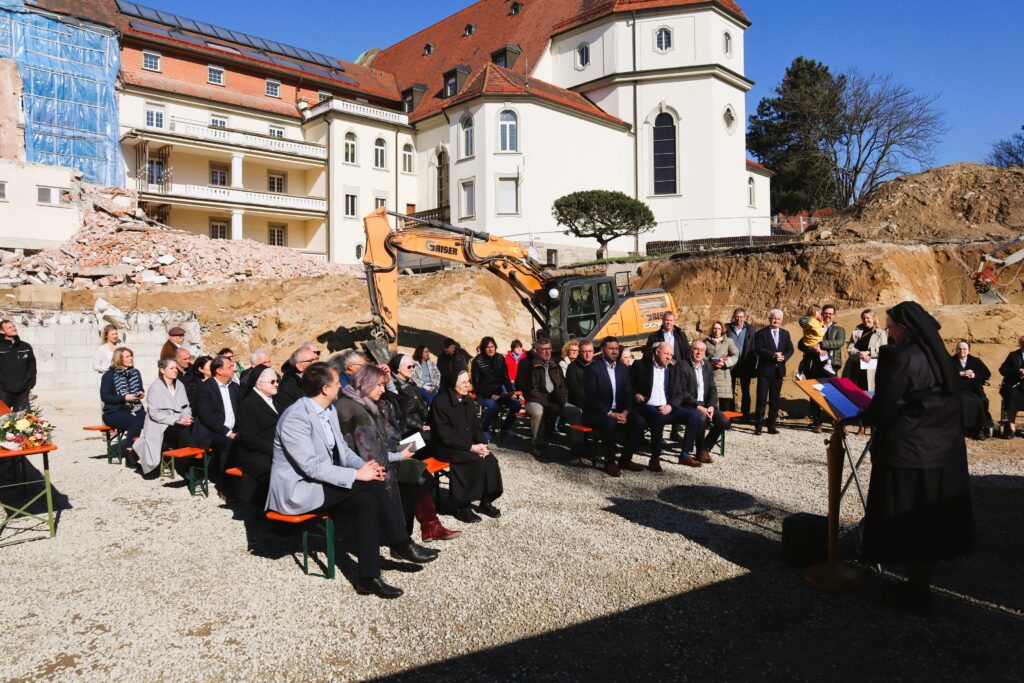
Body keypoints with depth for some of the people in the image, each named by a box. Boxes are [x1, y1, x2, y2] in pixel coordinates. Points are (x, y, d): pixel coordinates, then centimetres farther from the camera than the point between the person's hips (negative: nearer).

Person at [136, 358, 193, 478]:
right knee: (184, 431, -34)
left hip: (178, 424, 5)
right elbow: (154, 413, -12)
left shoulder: (180, 385, 13)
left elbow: (186, 406, 13)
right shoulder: (155, 387, -4)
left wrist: (186, 417, -11)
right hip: (160, 427, -5)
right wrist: (176, 420, -21)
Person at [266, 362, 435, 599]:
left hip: (322, 481, 8)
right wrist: (357, 474, -25)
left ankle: (369, 577, -12)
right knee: (371, 486, -23)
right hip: (297, 490, -8)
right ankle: (401, 544, -12)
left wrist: (365, 467, -7)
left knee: (367, 499, -17)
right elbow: (312, 467, -26)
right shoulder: (295, 418, -21)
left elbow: (342, 448, 13)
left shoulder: (329, 410, 6)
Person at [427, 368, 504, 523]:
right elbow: (445, 436, -19)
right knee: (478, 461, -27)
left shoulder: (467, 400, 7)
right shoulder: (440, 402, -15)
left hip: (468, 445, 7)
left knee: (490, 459, -17)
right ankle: (462, 507, -16)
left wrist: (482, 444, -9)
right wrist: (471, 447, -23)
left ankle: (486, 501, -4)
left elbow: (475, 426, 11)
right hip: (446, 448, -7)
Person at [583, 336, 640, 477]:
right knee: (609, 423, -36)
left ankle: (626, 459, -6)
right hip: (596, 412, -6)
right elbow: (591, 397, -16)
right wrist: (610, 413, -23)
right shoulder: (593, 368, -8)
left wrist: (625, 412, -13)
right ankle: (610, 463, -18)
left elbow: (628, 394, 7)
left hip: (618, 411, 6)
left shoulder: (623, 369, 12)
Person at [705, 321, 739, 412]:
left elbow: (735, 356, 2)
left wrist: (724, 363, -13)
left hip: (724, 375, -1)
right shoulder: (706, 342, 15)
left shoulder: (729, 341, 11)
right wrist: (712, 362, -12)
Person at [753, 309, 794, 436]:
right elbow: (758, 349, -12)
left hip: (778, 370, 4)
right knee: (762, 399, -4)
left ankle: (771, 426, 14)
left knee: (775, 400, 8)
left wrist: (783, 357, -13)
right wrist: (773, 355, -22)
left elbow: (790, 349, 7)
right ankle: (758, 426, -1)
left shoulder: (785, 334, 13)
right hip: (764, 370, -4)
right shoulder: (761, 333, -1)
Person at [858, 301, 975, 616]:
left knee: (908, 522, 3)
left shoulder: (901, 357, -16)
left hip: (906, 452, -8)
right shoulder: (938, 356, 8)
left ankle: (917, 594, 12)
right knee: (932, 519, 16)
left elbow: (884, 407, -17)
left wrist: (863, 416, 4)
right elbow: (950, 402, 16)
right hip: (943, 451, 8)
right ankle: (922, 584, 29)